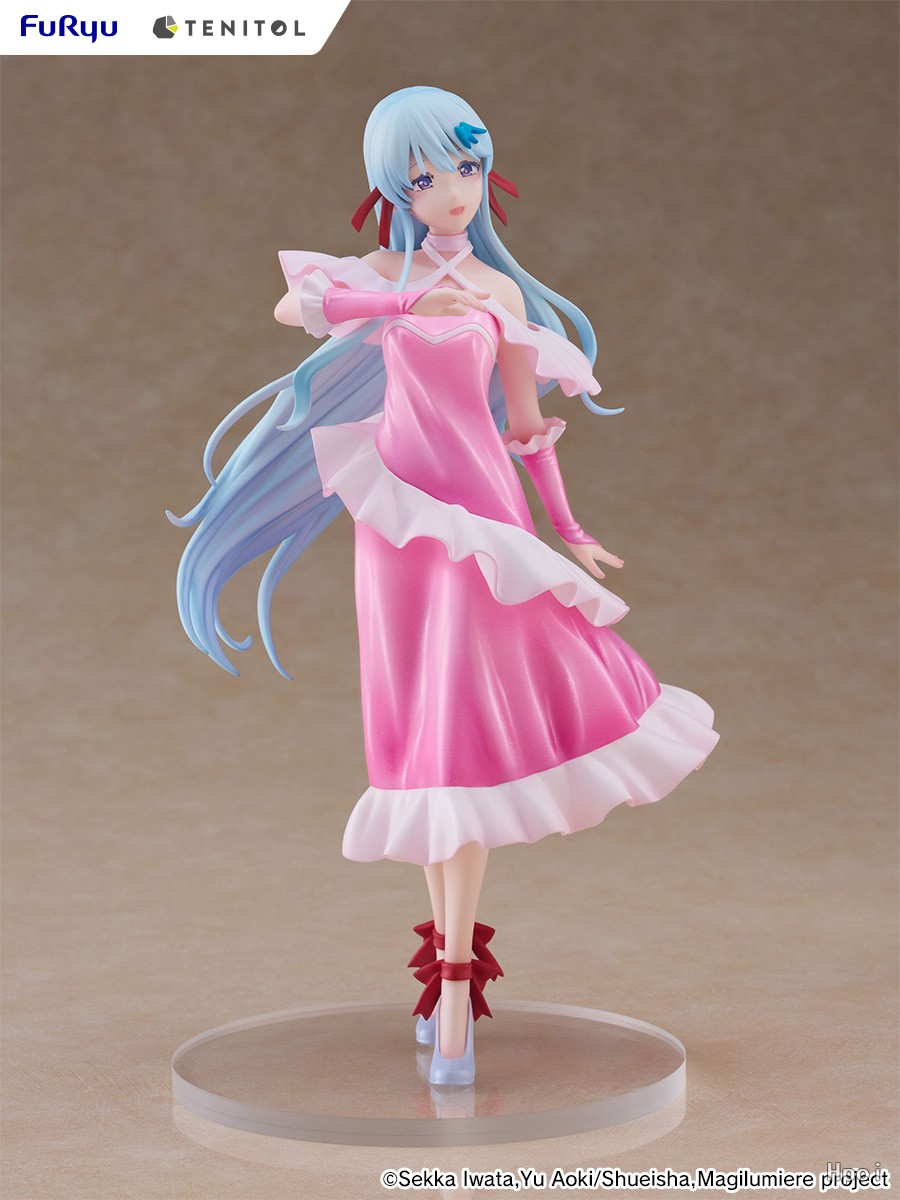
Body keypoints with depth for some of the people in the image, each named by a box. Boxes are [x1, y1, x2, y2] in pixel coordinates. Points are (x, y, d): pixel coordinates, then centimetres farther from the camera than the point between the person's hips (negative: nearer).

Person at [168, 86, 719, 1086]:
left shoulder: (502, 295, 8)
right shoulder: (383, 273, 6)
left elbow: (529, 422, 13)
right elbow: (291, 307, -13)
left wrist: (568, 531, 13)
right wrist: (406, 304, -18)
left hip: (483, 513, 0)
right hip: (401, 514, 0)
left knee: (469, 738, -7)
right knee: (425, 737, 5)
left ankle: (455, 985, -3)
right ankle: (445, 949, 18)